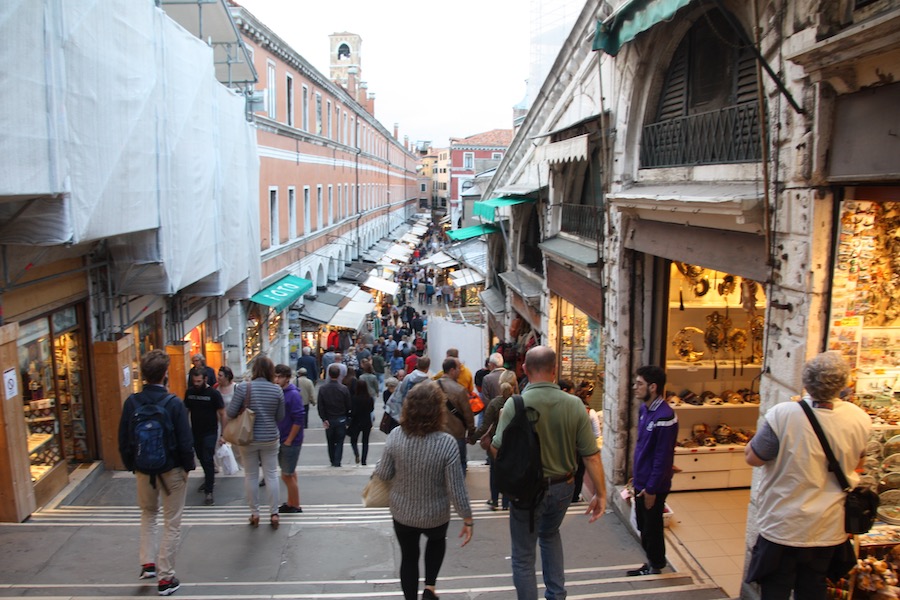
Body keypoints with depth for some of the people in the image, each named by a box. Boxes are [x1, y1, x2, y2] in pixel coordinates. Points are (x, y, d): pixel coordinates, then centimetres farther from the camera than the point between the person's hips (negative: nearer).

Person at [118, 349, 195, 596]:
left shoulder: (131, 403, -7)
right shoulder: (174, 403, -19)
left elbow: (124, 441, 0)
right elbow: (185, 441, -16)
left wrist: (131, 465, 14)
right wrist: (188, 466, 0)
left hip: (143, 470, 4)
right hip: (172, 470, -4)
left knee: (148, 514, 29)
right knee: (171, 524, 9)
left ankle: (148, 563, 23)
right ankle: (165, 578, 15)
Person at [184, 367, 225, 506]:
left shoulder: (213, 393, -12)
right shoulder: (189, 392, 0)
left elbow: (222, 414, -9)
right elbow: (186, 410, 10)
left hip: (210, 433, -5)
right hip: (195, 432, 5)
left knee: (208, 460, -8)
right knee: (201, 458, 18)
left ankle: (209, 492, -5)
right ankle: (209, 481, 39)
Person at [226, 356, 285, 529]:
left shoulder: (243, 387, -14)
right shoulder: (277, 389, -8)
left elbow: (230, 413, -10)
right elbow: (280, 417, 0)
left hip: (248, 438, -1)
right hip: (270, 438, 1)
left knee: (251, 476, 13)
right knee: (271, 475, 10)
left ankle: (254, 514, 21)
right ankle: (274, 513, 14)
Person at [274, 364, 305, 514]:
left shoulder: (293, 395, -17)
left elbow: (299, 419, -20)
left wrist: (288, 440, -16)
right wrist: (278, 437, 7)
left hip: (290, 442, -8)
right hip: (281, 440, 8)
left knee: (287, 475, -1)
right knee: (290, 473, 17)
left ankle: (295, 506, 13)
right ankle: (291, 503, 29)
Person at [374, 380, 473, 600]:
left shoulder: (395, 436, -20)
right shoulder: (446, 443, -26)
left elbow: (384, 474, -9)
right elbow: (456, 488, -20)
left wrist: (377, 468, 14)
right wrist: (467, 519, -6)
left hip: (402, 512, 1)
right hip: (435, 515, -1)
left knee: (408, 557, 23)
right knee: (437, 541, 33)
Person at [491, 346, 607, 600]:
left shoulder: (515, 403, -20)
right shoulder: (574, 404, -12)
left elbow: (497, 449, -18)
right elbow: (591, 455, -11)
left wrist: (503, 417, 0)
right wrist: (601, 493, 0)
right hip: (563, 487, 4)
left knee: (523, 555, 14)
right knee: (550, 534, 33)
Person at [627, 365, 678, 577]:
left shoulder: (664, 417, -25)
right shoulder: (644, 409, 3)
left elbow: (663, 458, -23)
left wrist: (651, 489, -18)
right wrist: (638, 480, 16)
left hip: (653, 486, -8)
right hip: (641, 481, 9)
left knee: (652, 528, 9)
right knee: (644, 527, 20)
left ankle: (655, 567, 27)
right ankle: (651, 563, 36)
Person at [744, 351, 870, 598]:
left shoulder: (782, 415, -27)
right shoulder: (860, 419, -10)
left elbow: (753, 458, -15)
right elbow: (856, 464, 8)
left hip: (784, 526, -4)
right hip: (830, 528, 4)